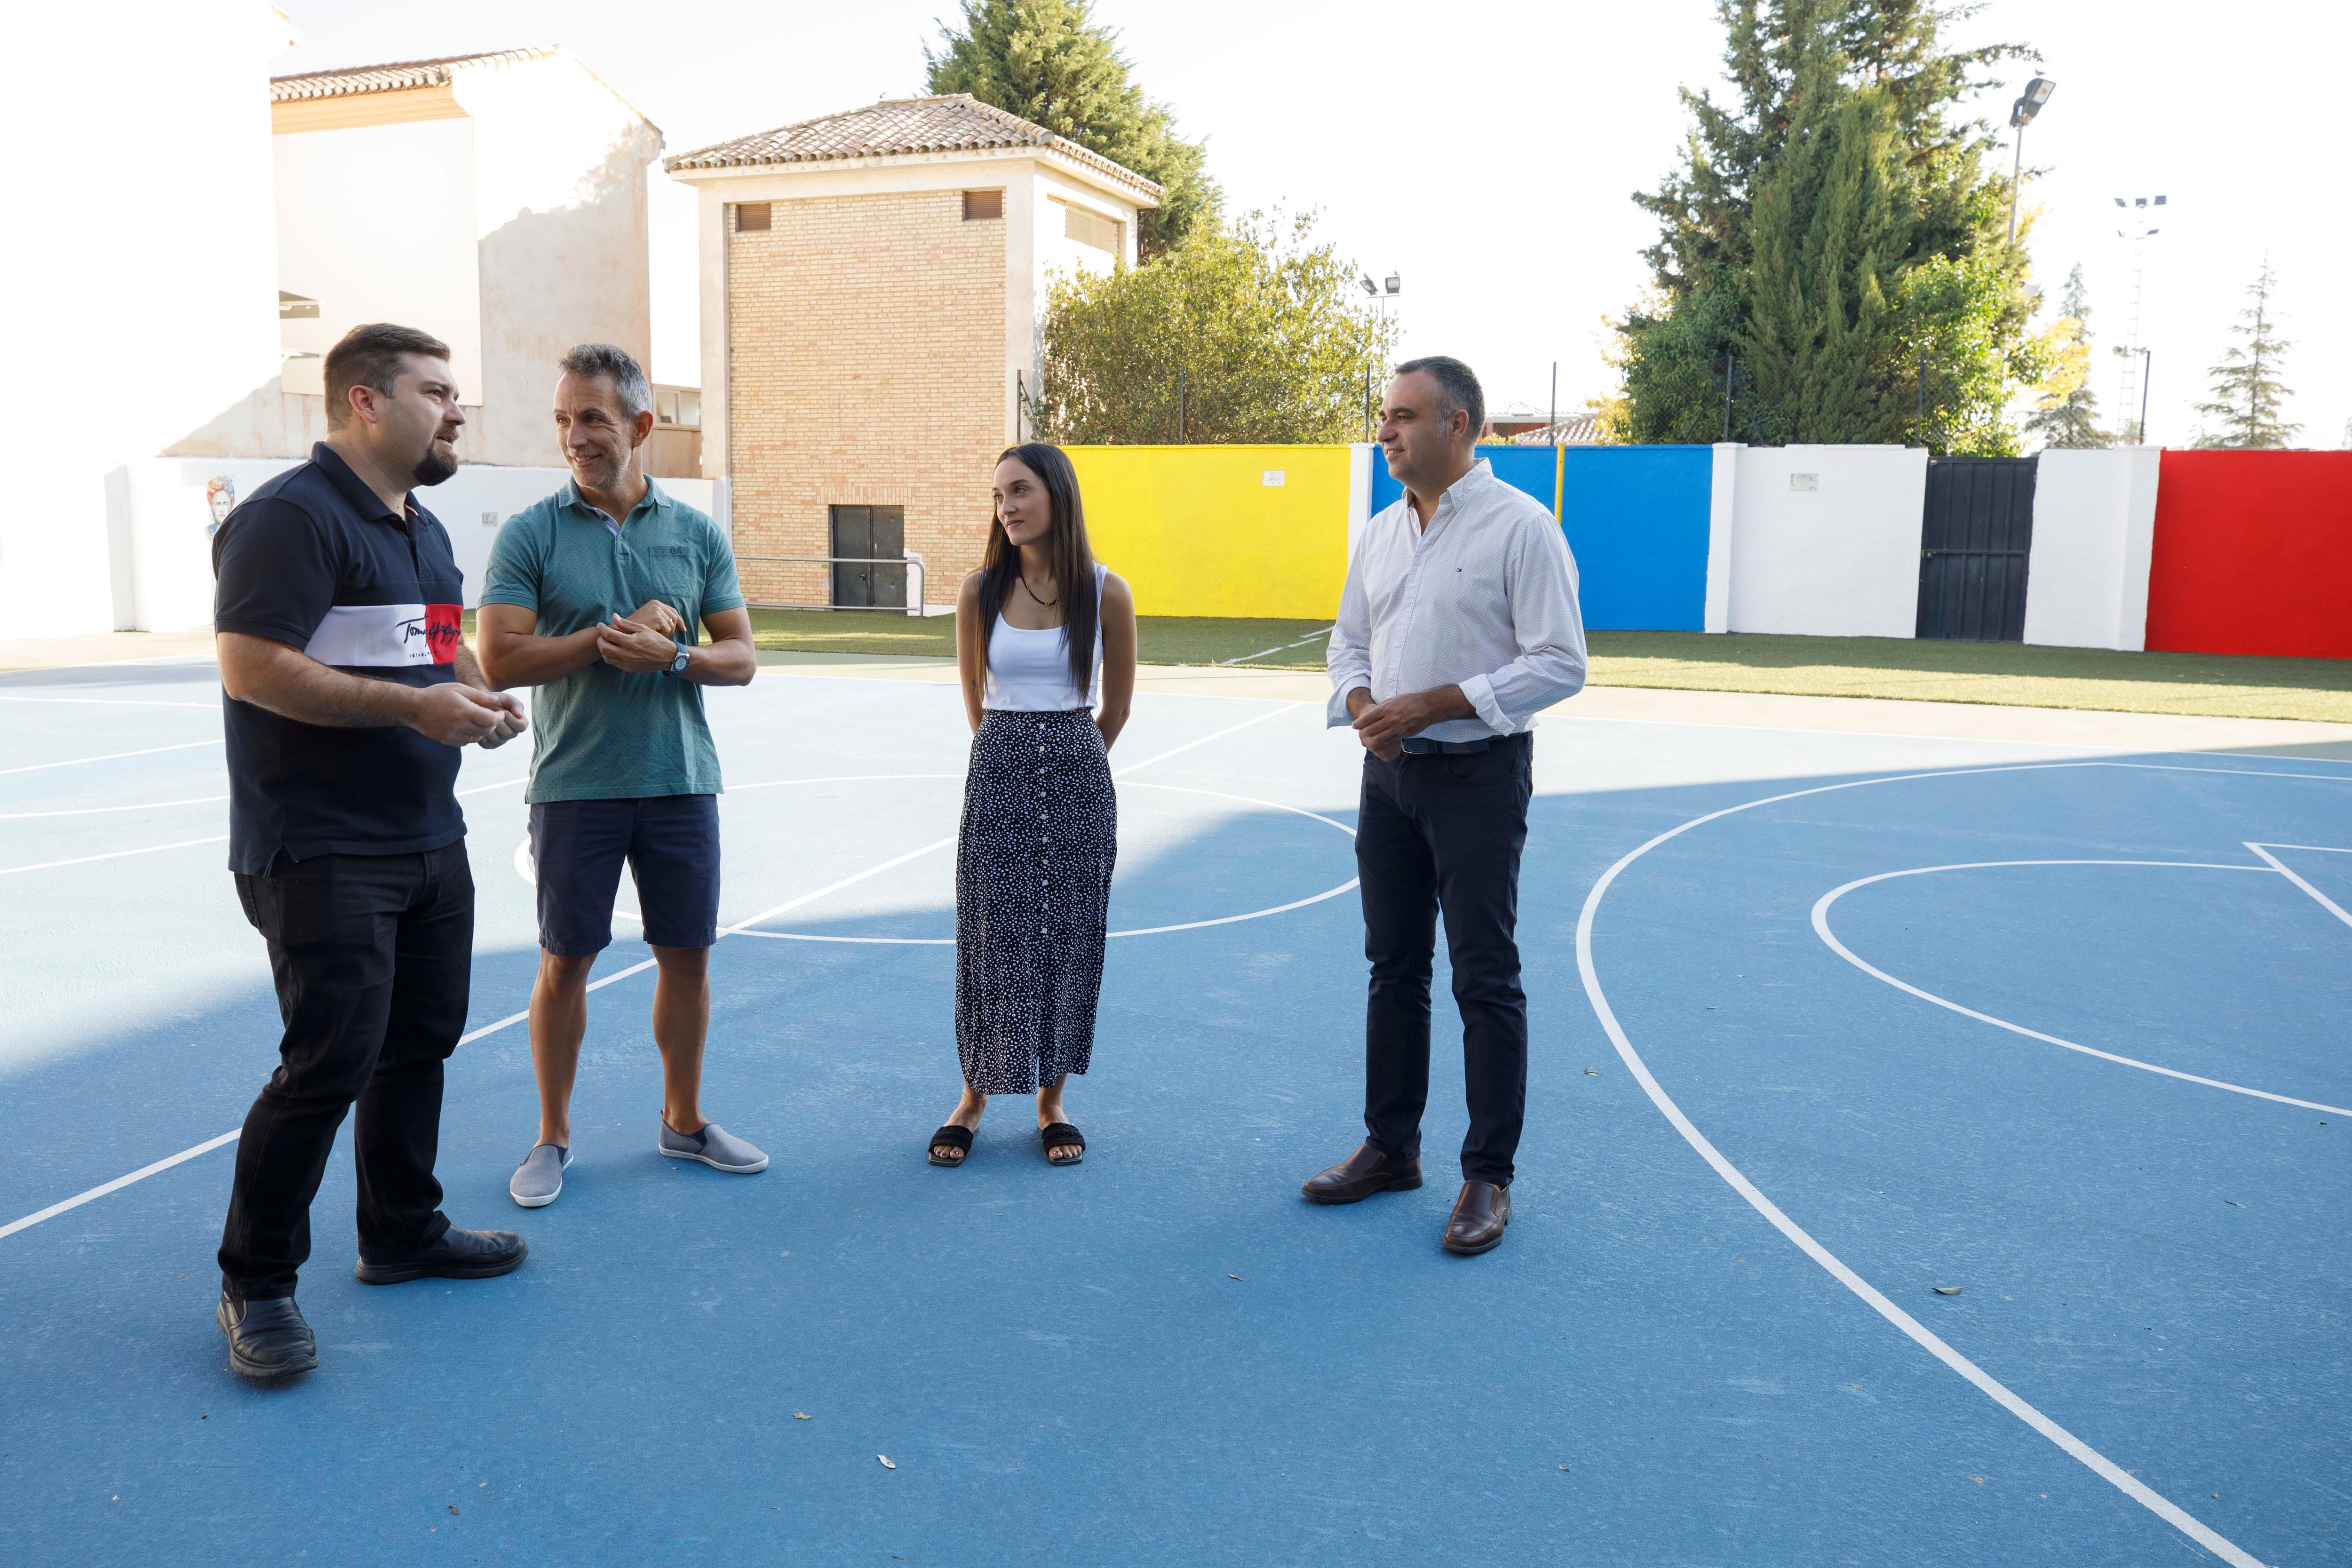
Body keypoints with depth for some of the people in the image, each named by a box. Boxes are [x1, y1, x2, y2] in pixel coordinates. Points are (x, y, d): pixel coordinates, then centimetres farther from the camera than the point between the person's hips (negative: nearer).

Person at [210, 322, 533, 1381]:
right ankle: (256, 1285, 11)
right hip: (324, 854, -9)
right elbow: (251, 666, -21)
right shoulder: (291, 517, -13)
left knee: (421, 1042, 15)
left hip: (429, 843, 9)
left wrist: (480, 697, 6)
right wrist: (416, 706, -23)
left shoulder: (423, 529, 17)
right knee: (330, 1064, -7)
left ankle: (405, 1231, 32)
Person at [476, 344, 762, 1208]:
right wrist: (615, 634, -15)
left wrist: (670, 655, -16)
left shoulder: (697, 534, 5)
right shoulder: (529, 535, -2)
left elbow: (741, 658, 4)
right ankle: (553, 1137, 22)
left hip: (680, 780, 2)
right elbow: (500, 660, -10)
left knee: (687, 954, 9)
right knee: (565, 962, 6)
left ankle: (684, 1120, 27)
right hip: (575, 784, -2)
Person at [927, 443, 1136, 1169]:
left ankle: (1051, 1101, 21)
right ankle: (975, 1094, 21)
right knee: (991, 935, 4)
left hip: (1078, 780, 0)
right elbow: (974, 697, 11)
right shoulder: (981, 591, -2)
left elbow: (1116, 707, 7)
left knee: (1068, 937, 6)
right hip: (999, 776, 0)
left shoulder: (1106, 593, -5)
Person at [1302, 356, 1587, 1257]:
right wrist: (1360, 703, -5)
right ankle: (1391, 1148, 27)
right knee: (1394, 967, 13)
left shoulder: (1521, 528, -10)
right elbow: (1349, 642, 18)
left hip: (1478, 775, -7)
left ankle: (1488, 1178, 10)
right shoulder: (1380, 533, 11)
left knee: (1485, 977, -1)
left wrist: (1430, 705, -19)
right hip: (1390, 772, 7)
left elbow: (1559, 664, -15)